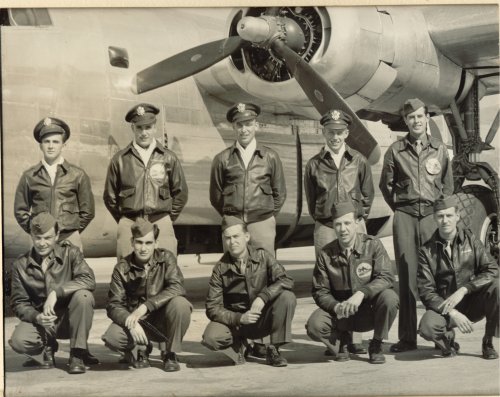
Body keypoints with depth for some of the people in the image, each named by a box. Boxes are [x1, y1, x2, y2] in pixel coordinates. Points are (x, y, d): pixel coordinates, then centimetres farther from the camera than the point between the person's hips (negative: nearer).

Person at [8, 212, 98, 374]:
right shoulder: (20, 265, -1)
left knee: (83, 296, -32)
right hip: (41, 321, 1)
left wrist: (56, 292, -31)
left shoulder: (69, 253, -5)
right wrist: (36, 317, -23)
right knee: (18, 341, -30)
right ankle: (47, 348, 9)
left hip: (70, 318, -1)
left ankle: (77, 354, -14)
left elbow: (89, 280, -21)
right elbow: (19, 303, -2)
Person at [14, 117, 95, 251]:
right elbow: (20, 211, 14)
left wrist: (72, 232, 6)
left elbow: (87, 212, 10)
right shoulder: (29, 176, 7)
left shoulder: (78, 175, 5)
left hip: (70, 240, 0)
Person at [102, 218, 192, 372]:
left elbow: (177, 287, -23)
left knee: (179, 304, -33)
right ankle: (139, 349, 7)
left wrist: (146, 306, -32)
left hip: (163, 321, -1)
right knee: (111, 337, -29)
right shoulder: (122, 269, -5)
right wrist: (131, 323, -31)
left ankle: (170, 354, -9)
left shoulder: (166, 258, -7)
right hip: (138, 323, 1)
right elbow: (113, 306, -10)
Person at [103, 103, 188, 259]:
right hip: (129, 225, 0)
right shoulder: (119, 159, 6)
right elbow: (110, 196, 14)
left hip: (161, 224, 0)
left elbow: (180, 193, 14)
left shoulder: (169, 158, 8)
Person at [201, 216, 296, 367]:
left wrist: (263, 297, -32)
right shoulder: (220, 269, -7)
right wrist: (240, 318, -25)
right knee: (211, 337, -31)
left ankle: (274, 349, -11)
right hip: (235, 321, -1)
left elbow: (286, 281, -17)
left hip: (263, 319, 1)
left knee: (287, 297, -27)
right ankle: (238, 345, 5)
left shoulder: (262, 256, -5)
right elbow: (212, 308, -10)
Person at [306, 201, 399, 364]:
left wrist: (361, 293, -34)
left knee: (389, 297, -33)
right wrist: (336, 306, -23)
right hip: (341, 313, 1)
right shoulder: (326, 254, -4)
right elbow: (320, 291, -2)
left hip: (370, 312, 0)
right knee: (314, 325, -28)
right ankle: (342, 339, 8)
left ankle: (376, 345, -6)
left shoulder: (372, 245, -8)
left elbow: (386, 277, -18)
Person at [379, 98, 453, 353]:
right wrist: (399, 207, 9)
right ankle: (407, 337, 2)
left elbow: (448, 185, 15)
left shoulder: (439, 149, 10)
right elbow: (385, 185, 13)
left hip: (432, 214, 0)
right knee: (407, 274, -2)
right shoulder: (395, 150, 6)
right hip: (405, 215, 0)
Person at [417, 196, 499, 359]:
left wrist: (463, 290, -22)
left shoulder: (470, 239, 1)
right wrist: (452, 313, -23)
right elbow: (426, 291, -8)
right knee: (427, 327, -34)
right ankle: (448, 340, 4)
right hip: (444, 306, -1)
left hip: (473, 303, 2)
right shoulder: (427, 251, -3)